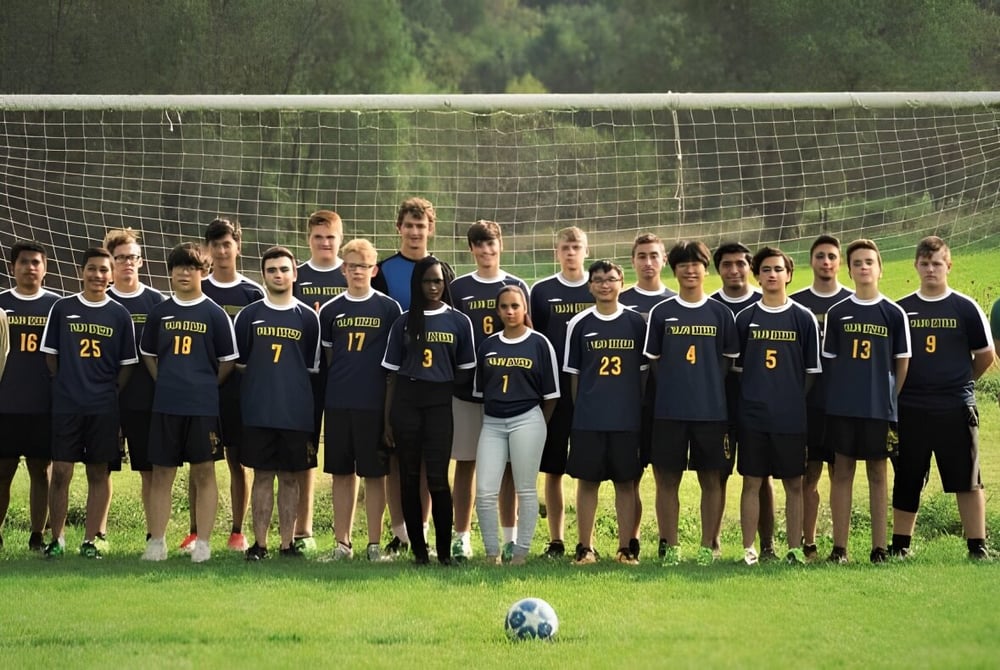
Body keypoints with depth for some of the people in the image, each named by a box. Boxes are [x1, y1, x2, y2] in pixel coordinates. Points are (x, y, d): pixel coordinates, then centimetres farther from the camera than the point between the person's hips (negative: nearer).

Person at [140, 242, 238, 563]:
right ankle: (156, 542, 8)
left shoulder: (214, 314, 0)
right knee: (161, 473, 4)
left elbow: (228, 362, 5)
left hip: (203, 405, -2)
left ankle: (203, 543, 5)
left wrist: (206, 386, 2)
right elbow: (148, 354, 17)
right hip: (165, 404, 2)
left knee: (203, 472, 1)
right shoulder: (159, 313, 8)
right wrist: (165, 382, 7)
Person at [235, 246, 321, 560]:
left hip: (296, 413, 0)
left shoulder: (308, 317, 5)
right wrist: (260, 381, 3)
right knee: (262, 476, 3)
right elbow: (237, 361, 10)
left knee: (290, 477, 5)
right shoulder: (249, 315, 5)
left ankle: (288, 543, 10)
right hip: (257, 412, 0)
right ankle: (259, 543, 7)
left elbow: (313, 367, 10)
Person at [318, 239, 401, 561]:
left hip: (374, 402, -3)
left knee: (374, 473, 1)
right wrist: (330, 389, 8)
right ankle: (343, 543, 13)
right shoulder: (331, 310, 8)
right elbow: (326, 356, 16)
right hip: (338, 403, 3)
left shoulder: (389, 309, 2)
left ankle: (374, 544, 6)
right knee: (341, 472, 7)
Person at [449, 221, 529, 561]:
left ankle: (510, 537, 9)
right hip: (465, 386, 0)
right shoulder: (458, 288, 6)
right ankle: (461, 537, 7)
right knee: (465, 463, 2)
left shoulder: (516, 287, 7)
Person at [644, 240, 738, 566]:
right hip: (669, 410, 0)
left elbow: (729, 361, 10)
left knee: (711, 479, 2)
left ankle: (707, 547, 9)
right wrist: (673, 385, 0)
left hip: (711, 410, 0)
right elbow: (652, 361, 8)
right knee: (667, 479, 1)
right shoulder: (661, 313, 5)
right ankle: (669, 548, 8)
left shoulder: (720, 313, 6)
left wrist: (711, 389, 2)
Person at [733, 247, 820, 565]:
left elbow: (812, 371, 6)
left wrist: (799, 404, 0)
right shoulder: (745, 318, 6)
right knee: (752, 482, 2)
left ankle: (794, 549, 10)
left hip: (792, 417, -1)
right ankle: (749, 549, 7)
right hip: (753, 416, 1)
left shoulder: (804, 319, 4)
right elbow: (737, 368, 11)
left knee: (794, 484, 4)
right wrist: (744, 403, 4)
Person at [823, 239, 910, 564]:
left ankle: (879, 548, 8)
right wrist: (839, 395, 2)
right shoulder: (837, 314, 5)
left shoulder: (894, 314, 2)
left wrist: (890, 398, 2)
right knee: (842, 472, 2)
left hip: (880, 408, -1)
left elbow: (902, 362, 5)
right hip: (842, 407, 1)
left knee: (878, 473, 4)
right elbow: (829, 360, 9)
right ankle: (839, 547, 5)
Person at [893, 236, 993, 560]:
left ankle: (978, 546, 1)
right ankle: (899, 546, 18)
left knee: (966, 479, -2)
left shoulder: (965, 308, 1)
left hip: (954, 410, -2)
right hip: (910, 410, 2)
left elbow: (986, 355, 8)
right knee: (906, 481, 9)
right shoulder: (901, 310, 7)